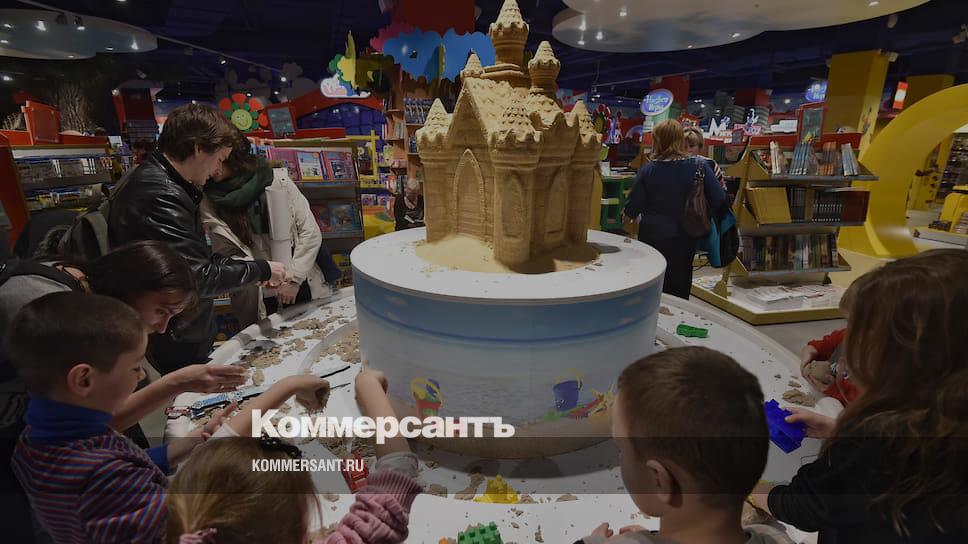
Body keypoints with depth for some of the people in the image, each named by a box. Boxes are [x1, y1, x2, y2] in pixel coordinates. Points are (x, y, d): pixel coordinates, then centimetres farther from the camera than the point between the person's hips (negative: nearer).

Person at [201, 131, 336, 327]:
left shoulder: (279, 183, -8)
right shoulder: (209, 203, -3)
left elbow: (311, 233, -8)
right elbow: (227, 255, -5)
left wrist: (293, 278, -12)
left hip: (303, 288, 0)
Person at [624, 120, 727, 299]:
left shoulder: (648, 171, -13)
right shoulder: (700, 167, -10)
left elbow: (632, 208, -8)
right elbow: (719, 200, -8)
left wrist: (628, 215, 15)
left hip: (652, 237, -1)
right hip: (685, 239, 1)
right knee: (679, 292, 16)